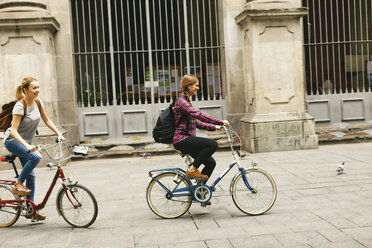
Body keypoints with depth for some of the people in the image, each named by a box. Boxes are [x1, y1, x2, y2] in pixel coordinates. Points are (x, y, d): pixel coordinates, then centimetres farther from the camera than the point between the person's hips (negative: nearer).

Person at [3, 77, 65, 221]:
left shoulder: (37, 102, -3)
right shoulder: (20, 106, -23)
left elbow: (47, 121, 10)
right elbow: (14, 131, -29)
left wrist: (59, 134, 0)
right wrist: (27, 146, -42)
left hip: (26, 142, 7)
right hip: (12, 140, -7)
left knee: (30, 175, 3)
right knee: (35, 156, -32)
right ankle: (18, 185, -15)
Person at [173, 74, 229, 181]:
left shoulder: (186, 101, 20)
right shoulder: (181, 101, -12)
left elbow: (196, 122, 22)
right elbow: (199, 115, -24)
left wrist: (214, 127, 13)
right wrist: (220, 122, -24)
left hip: (187, 139, 10)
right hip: (181, 139, -10)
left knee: (211, 162, 1)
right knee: (213, 144, -23)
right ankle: (192, 170, -12)